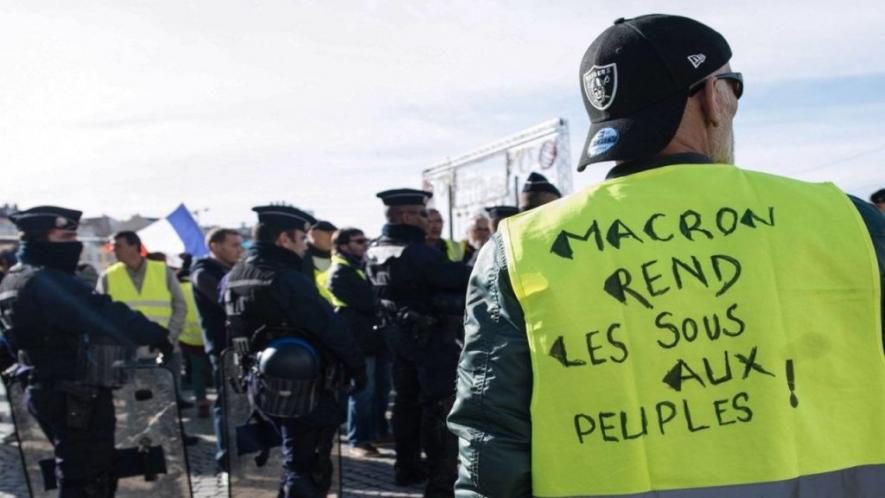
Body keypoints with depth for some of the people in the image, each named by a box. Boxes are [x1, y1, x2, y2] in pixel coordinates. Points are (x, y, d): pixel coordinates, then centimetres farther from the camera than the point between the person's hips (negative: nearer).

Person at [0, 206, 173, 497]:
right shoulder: (46, 282, -20)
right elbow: (103, 314, -27)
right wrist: (155, 335, -20)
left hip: (48, 390, 11)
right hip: (75, 397, -11)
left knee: (97, 475, 21)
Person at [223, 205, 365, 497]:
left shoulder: (232, 279, 6)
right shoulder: (288, 280, -20)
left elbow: (228, 333, 15)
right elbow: (331, 328, -18)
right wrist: (357, 367, -6)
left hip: (262, 384, 8)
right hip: (304, 388, -8)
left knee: (297, 459, 23)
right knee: (308, 469, 1)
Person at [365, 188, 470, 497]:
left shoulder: (373, 252, 5)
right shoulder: (415, 252, -21)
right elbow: (459, 278, -25)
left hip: (398, 335, 8)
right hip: (430, 337, -8)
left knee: (406, 401, 17)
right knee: (439, 405, -4)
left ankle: (406, 468, 26)